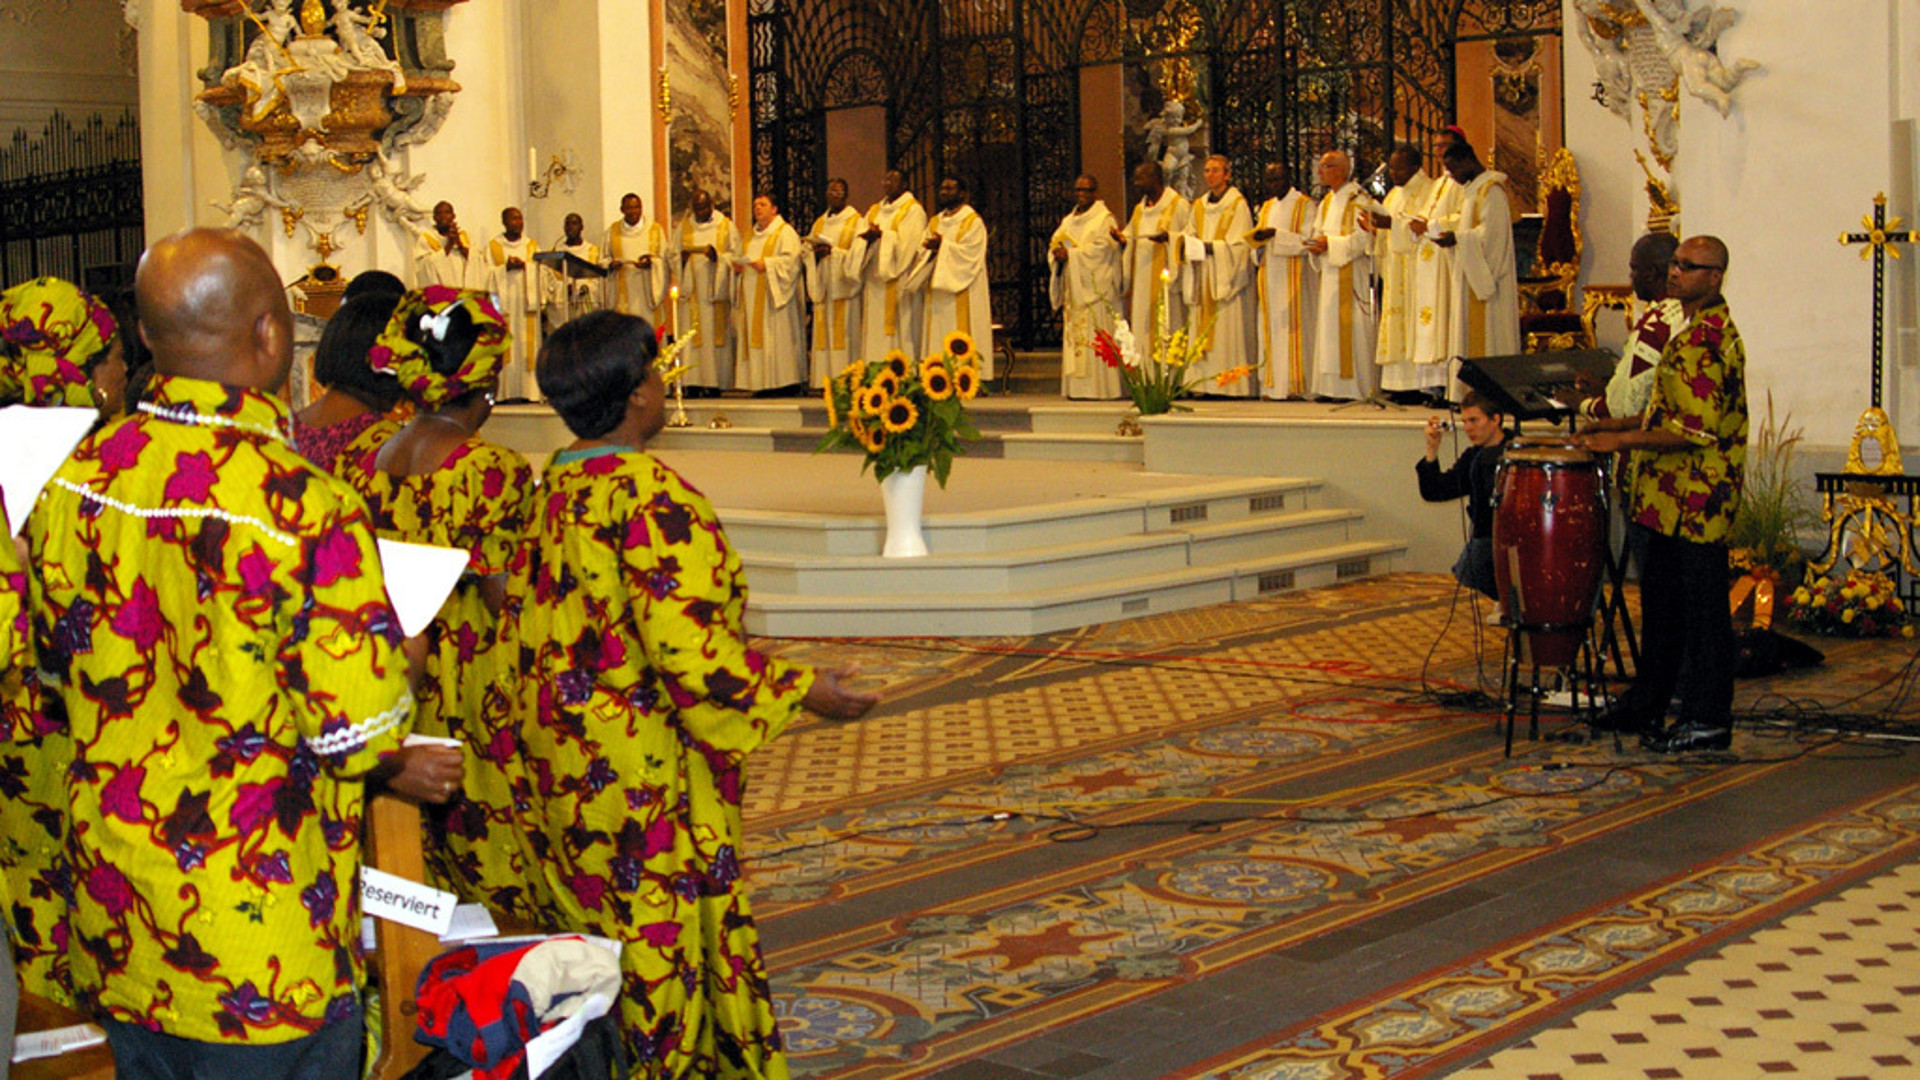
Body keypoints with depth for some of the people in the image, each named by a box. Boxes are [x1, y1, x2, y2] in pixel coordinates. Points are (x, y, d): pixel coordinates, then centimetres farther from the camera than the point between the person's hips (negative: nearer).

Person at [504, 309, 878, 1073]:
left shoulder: (552, 489, 6)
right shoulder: (650, 495, -20)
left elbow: (523, 625, 13)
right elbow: (687, 646, -24)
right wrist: (802, 690, -14)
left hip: (563, 770, 8)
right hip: (645, 773, -8)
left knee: (596, 938, 17)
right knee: (659, 942, 3)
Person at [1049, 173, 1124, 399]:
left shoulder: (1104, 218, -1)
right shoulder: (1069, 220, 20)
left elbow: (1102, 248, -14)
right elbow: (1054, 244, 14)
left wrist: (1070, 254, -16)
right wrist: (1058, 253, -9)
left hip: (1095, 286, -7)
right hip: (1073, 288, 7)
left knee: (1094, 336, -11)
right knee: (1074, 336, 3)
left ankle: (1100, 387, -11)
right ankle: (1077, 387, 3)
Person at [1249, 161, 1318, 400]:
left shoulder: (1304, 205, -2)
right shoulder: (1266, 207, 19)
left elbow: (1307, 240, -12)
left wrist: (1277, 234, -20)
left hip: (1294, 277, -6)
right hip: (1269, 277, 6)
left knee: (1293, 327, -8)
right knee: (1271, 328, 3)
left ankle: (1296, 384, -8)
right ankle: (1273, 384, 3)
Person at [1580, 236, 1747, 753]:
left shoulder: (1706, 338, -19)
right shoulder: (1697, 330, 15)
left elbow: (1697, 429, -24)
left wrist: (1622, 439, -21)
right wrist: (1626, 423, 16)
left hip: (1696, 499, -11)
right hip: (1673, 498, 11)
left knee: (1702, 609, -3)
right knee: (1661, 599, 17)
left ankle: (1709, 720, 5)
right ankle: (1647, 705, 26)